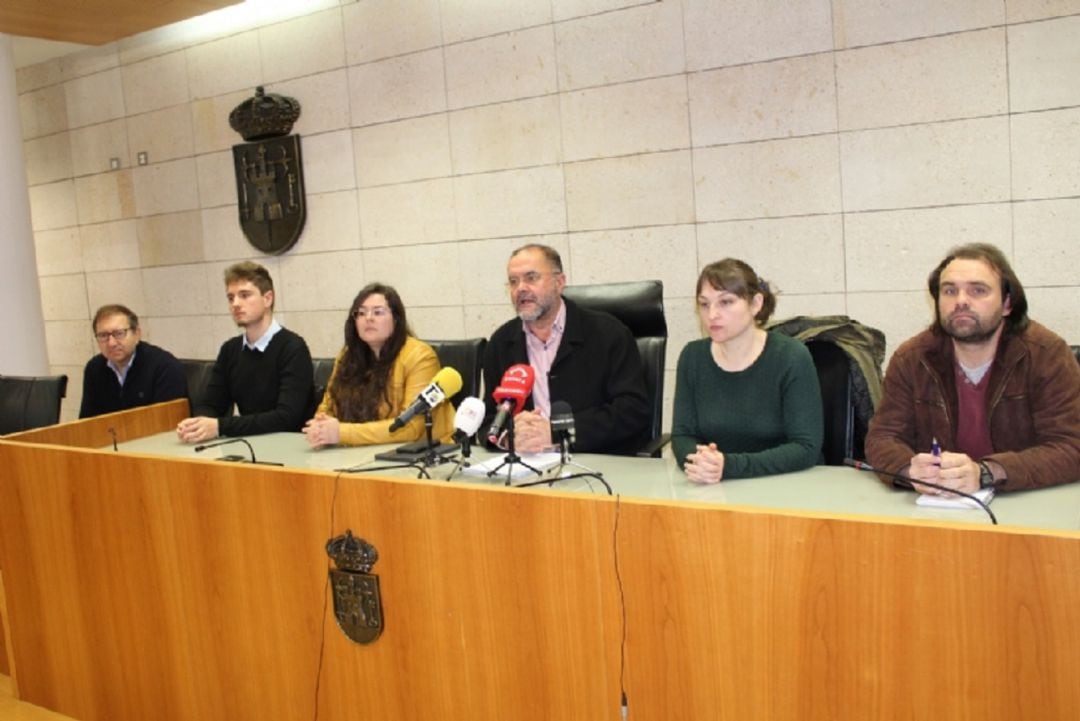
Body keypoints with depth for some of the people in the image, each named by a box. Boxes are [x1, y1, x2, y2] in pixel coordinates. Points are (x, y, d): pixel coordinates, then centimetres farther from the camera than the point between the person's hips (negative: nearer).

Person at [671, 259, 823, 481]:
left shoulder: (791, 357, -11)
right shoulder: (692, 357, 0)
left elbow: (806, 448, -15)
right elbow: (682, 434, 2)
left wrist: (729, 466, -25)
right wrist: (698, 461, -20)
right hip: (715, 489, 4)